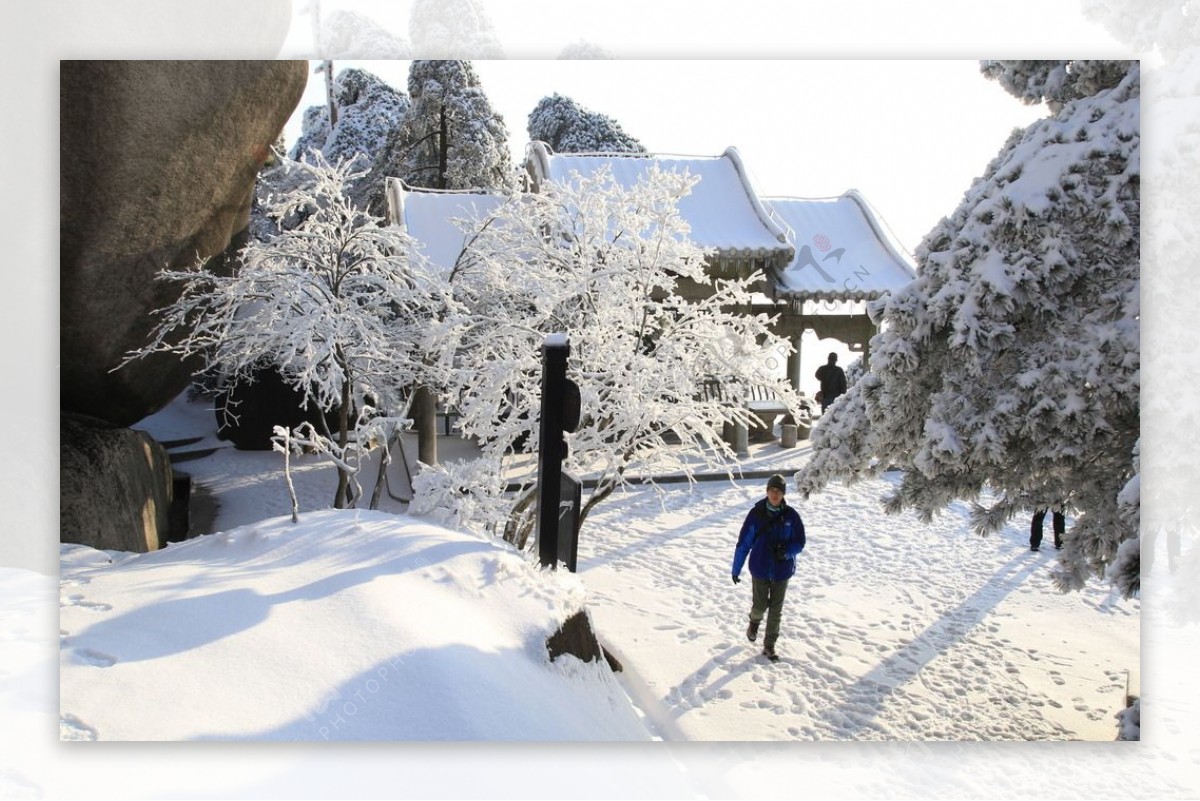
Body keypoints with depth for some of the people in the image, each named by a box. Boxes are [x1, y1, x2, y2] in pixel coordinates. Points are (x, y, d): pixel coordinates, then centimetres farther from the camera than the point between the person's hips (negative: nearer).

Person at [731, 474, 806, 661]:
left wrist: (786, 551, -22)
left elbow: (799, 543, -1)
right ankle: (755, 621, 40)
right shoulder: (756, 514, -10)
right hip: (760, 569, -1)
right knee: (760, 606, 4)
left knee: (775, 609, 7)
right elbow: (743, 543, -5)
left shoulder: (791, 515, -8)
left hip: (782, 570, 1)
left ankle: (769, 646, 22)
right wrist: (736, 569, -2)